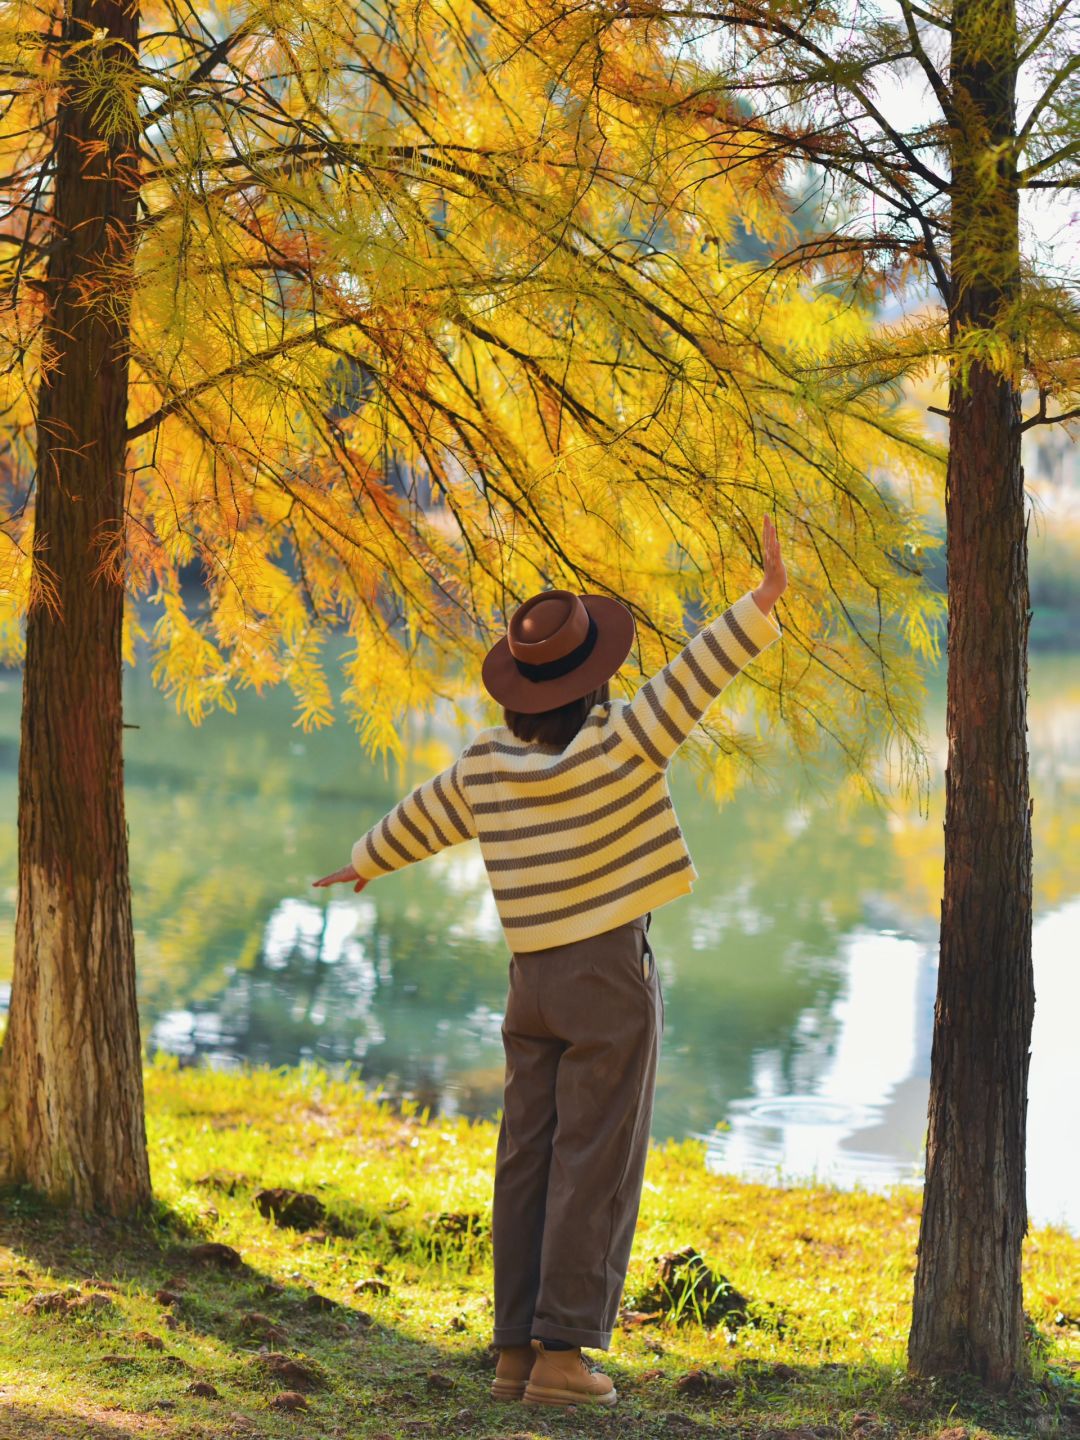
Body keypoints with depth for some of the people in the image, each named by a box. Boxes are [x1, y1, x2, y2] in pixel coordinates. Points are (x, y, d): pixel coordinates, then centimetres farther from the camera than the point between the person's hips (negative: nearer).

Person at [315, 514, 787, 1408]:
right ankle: (564, 1355, -4)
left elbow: (423, 817, 20)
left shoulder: (487, 764, 3)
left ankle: (518, 1351, 8)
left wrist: (363, 866, 39)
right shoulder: (613, 746, -15)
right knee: (596, 1167, -3)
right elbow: (690, 682, -27)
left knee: (529, 1163, 7)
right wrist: (760, 605, -32)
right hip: (614, 974, -6)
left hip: (535, 979, 6)